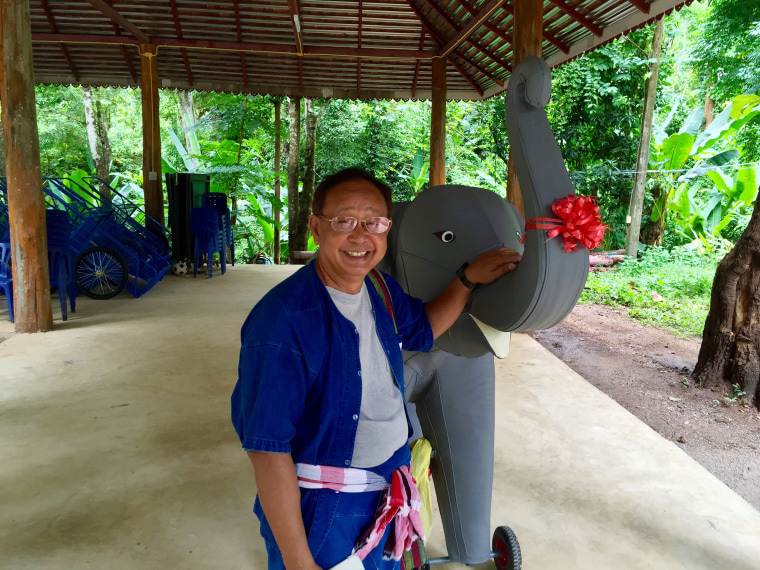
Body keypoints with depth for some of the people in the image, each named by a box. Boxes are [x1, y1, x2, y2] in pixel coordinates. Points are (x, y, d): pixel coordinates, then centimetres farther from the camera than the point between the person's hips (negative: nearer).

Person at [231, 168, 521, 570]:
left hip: (391, 485, 7)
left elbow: (421, 329, 15)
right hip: (322, 510, -7)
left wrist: (467, 279, 2)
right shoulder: (283, 320, -29)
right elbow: (268, 449, -26)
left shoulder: (380, 289, -5)